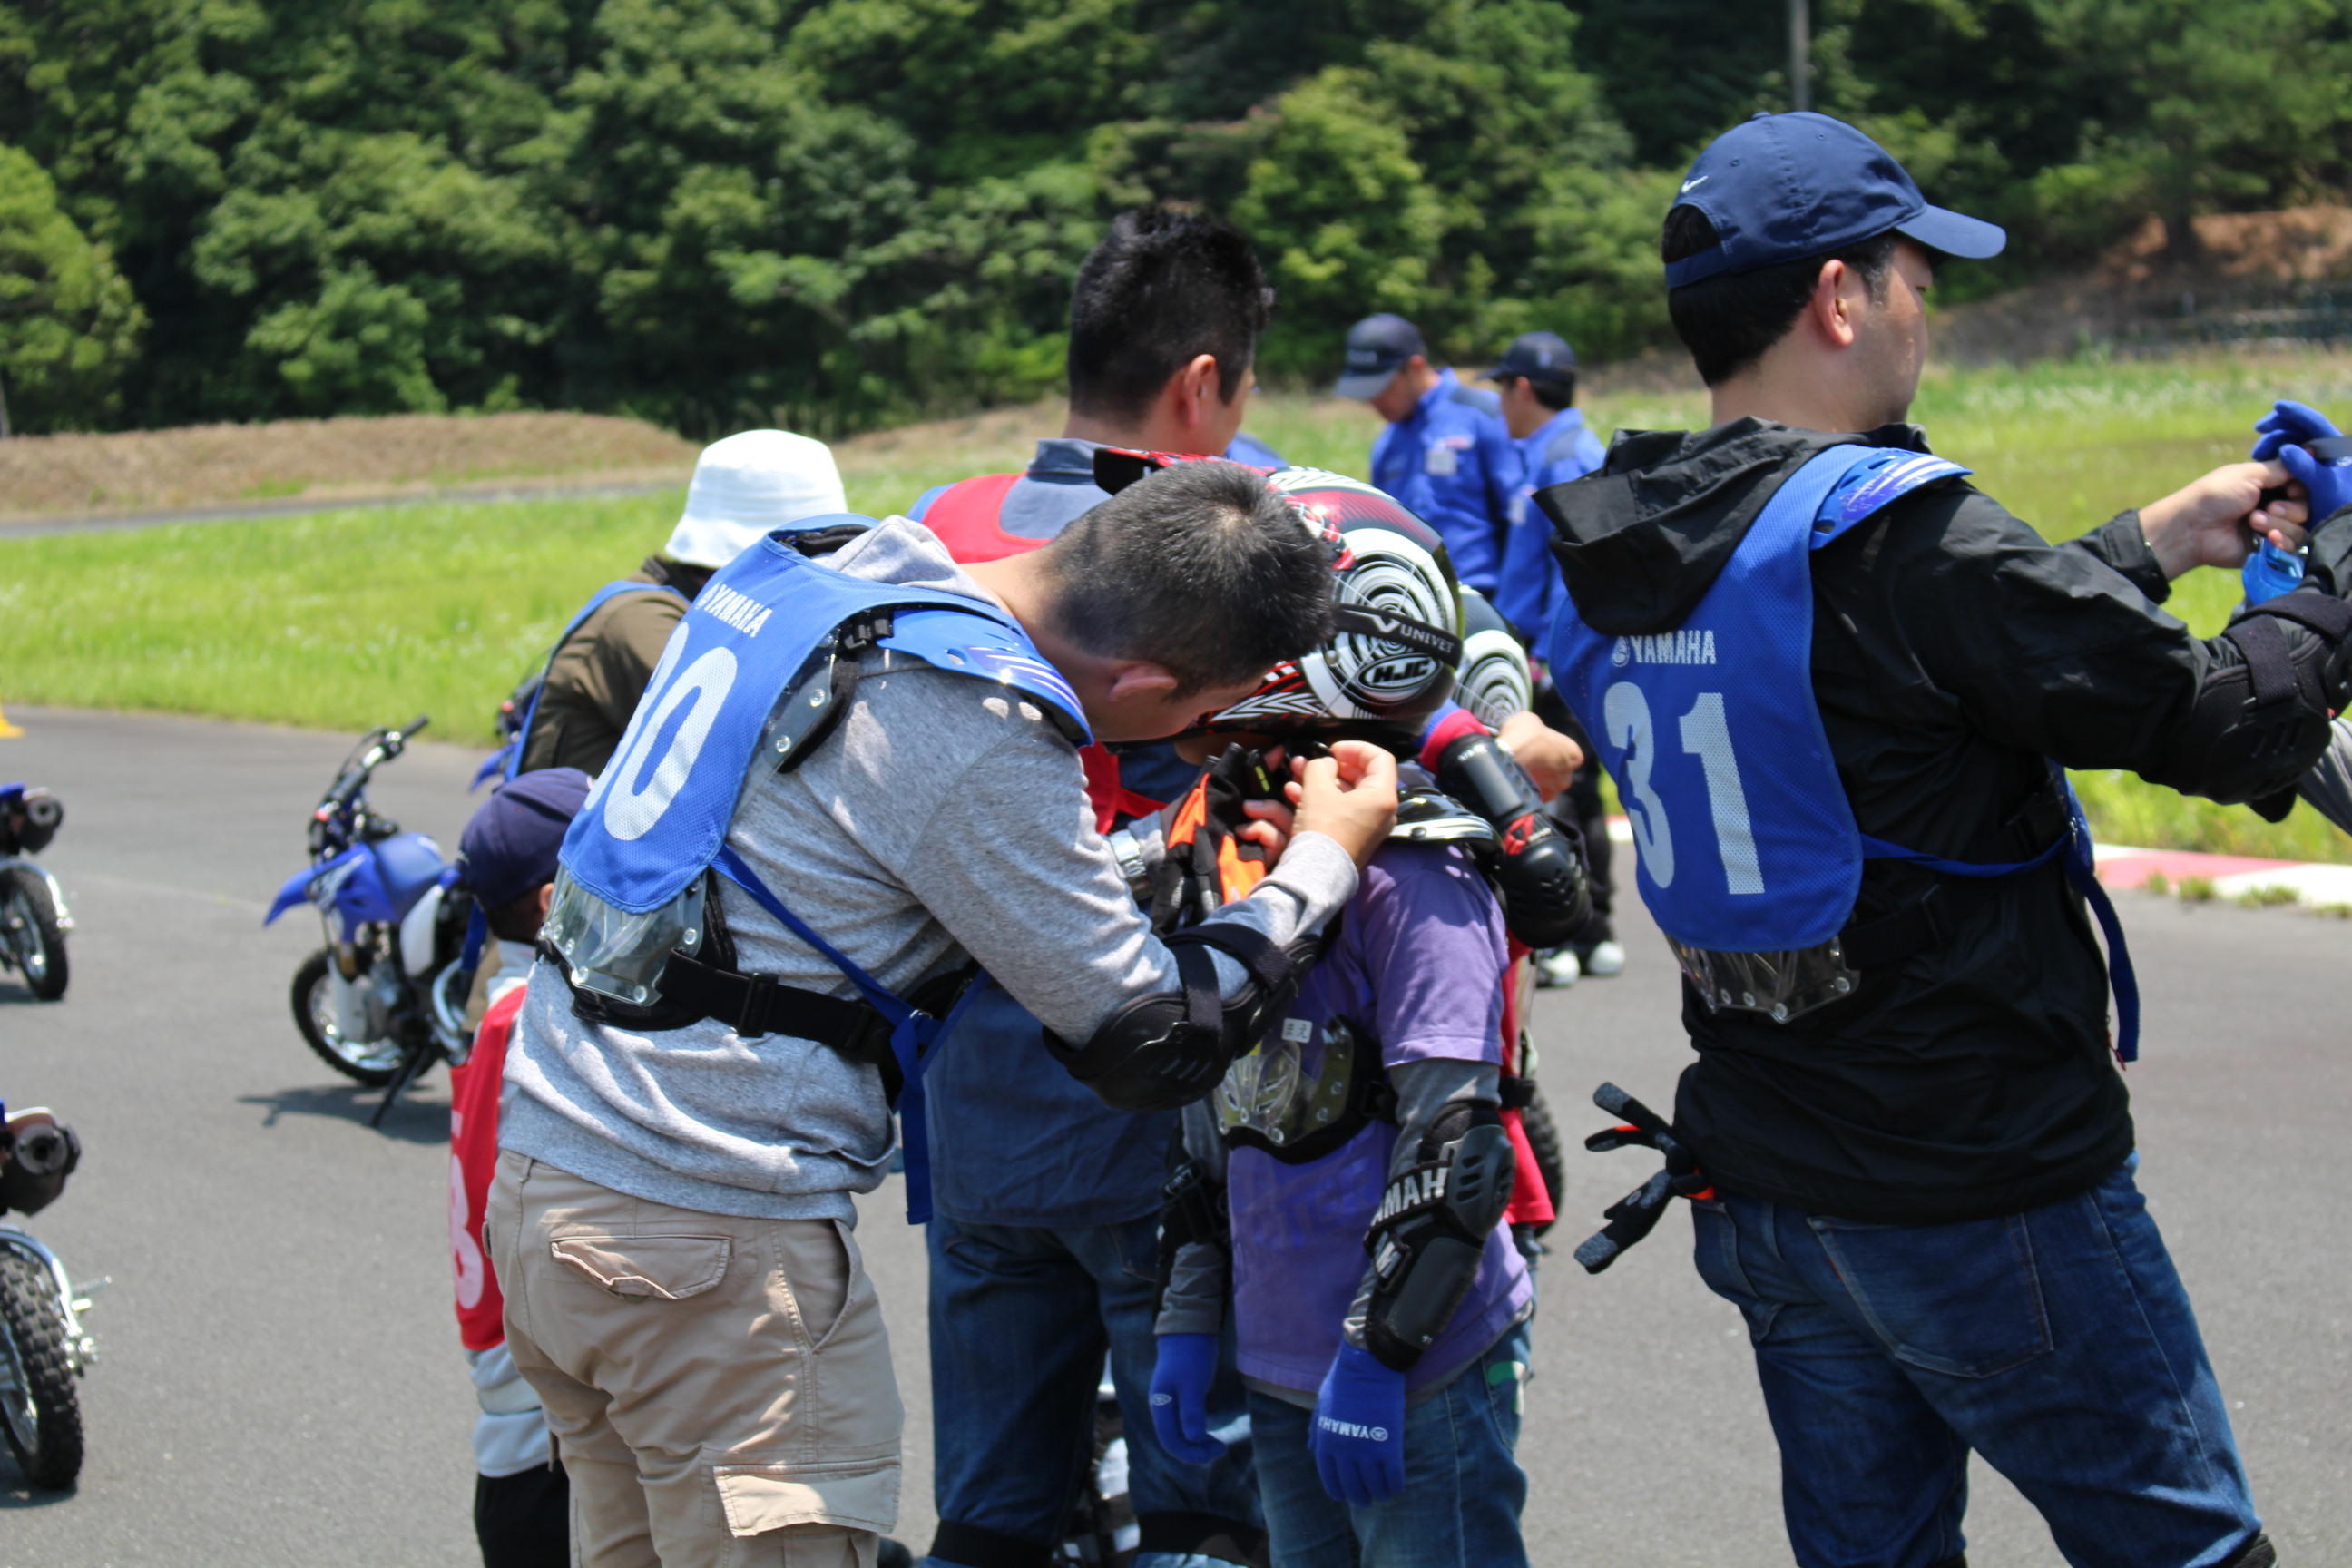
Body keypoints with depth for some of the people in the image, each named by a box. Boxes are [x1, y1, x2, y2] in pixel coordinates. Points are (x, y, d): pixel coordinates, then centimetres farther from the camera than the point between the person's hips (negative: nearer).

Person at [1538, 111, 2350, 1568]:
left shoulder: (1625, 556, 5)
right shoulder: (1892, 532, -21)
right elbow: (2226, 727, -16)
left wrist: (2153, 542, 21)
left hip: (1763, 1199, 8)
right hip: (1989, 1200, -8)